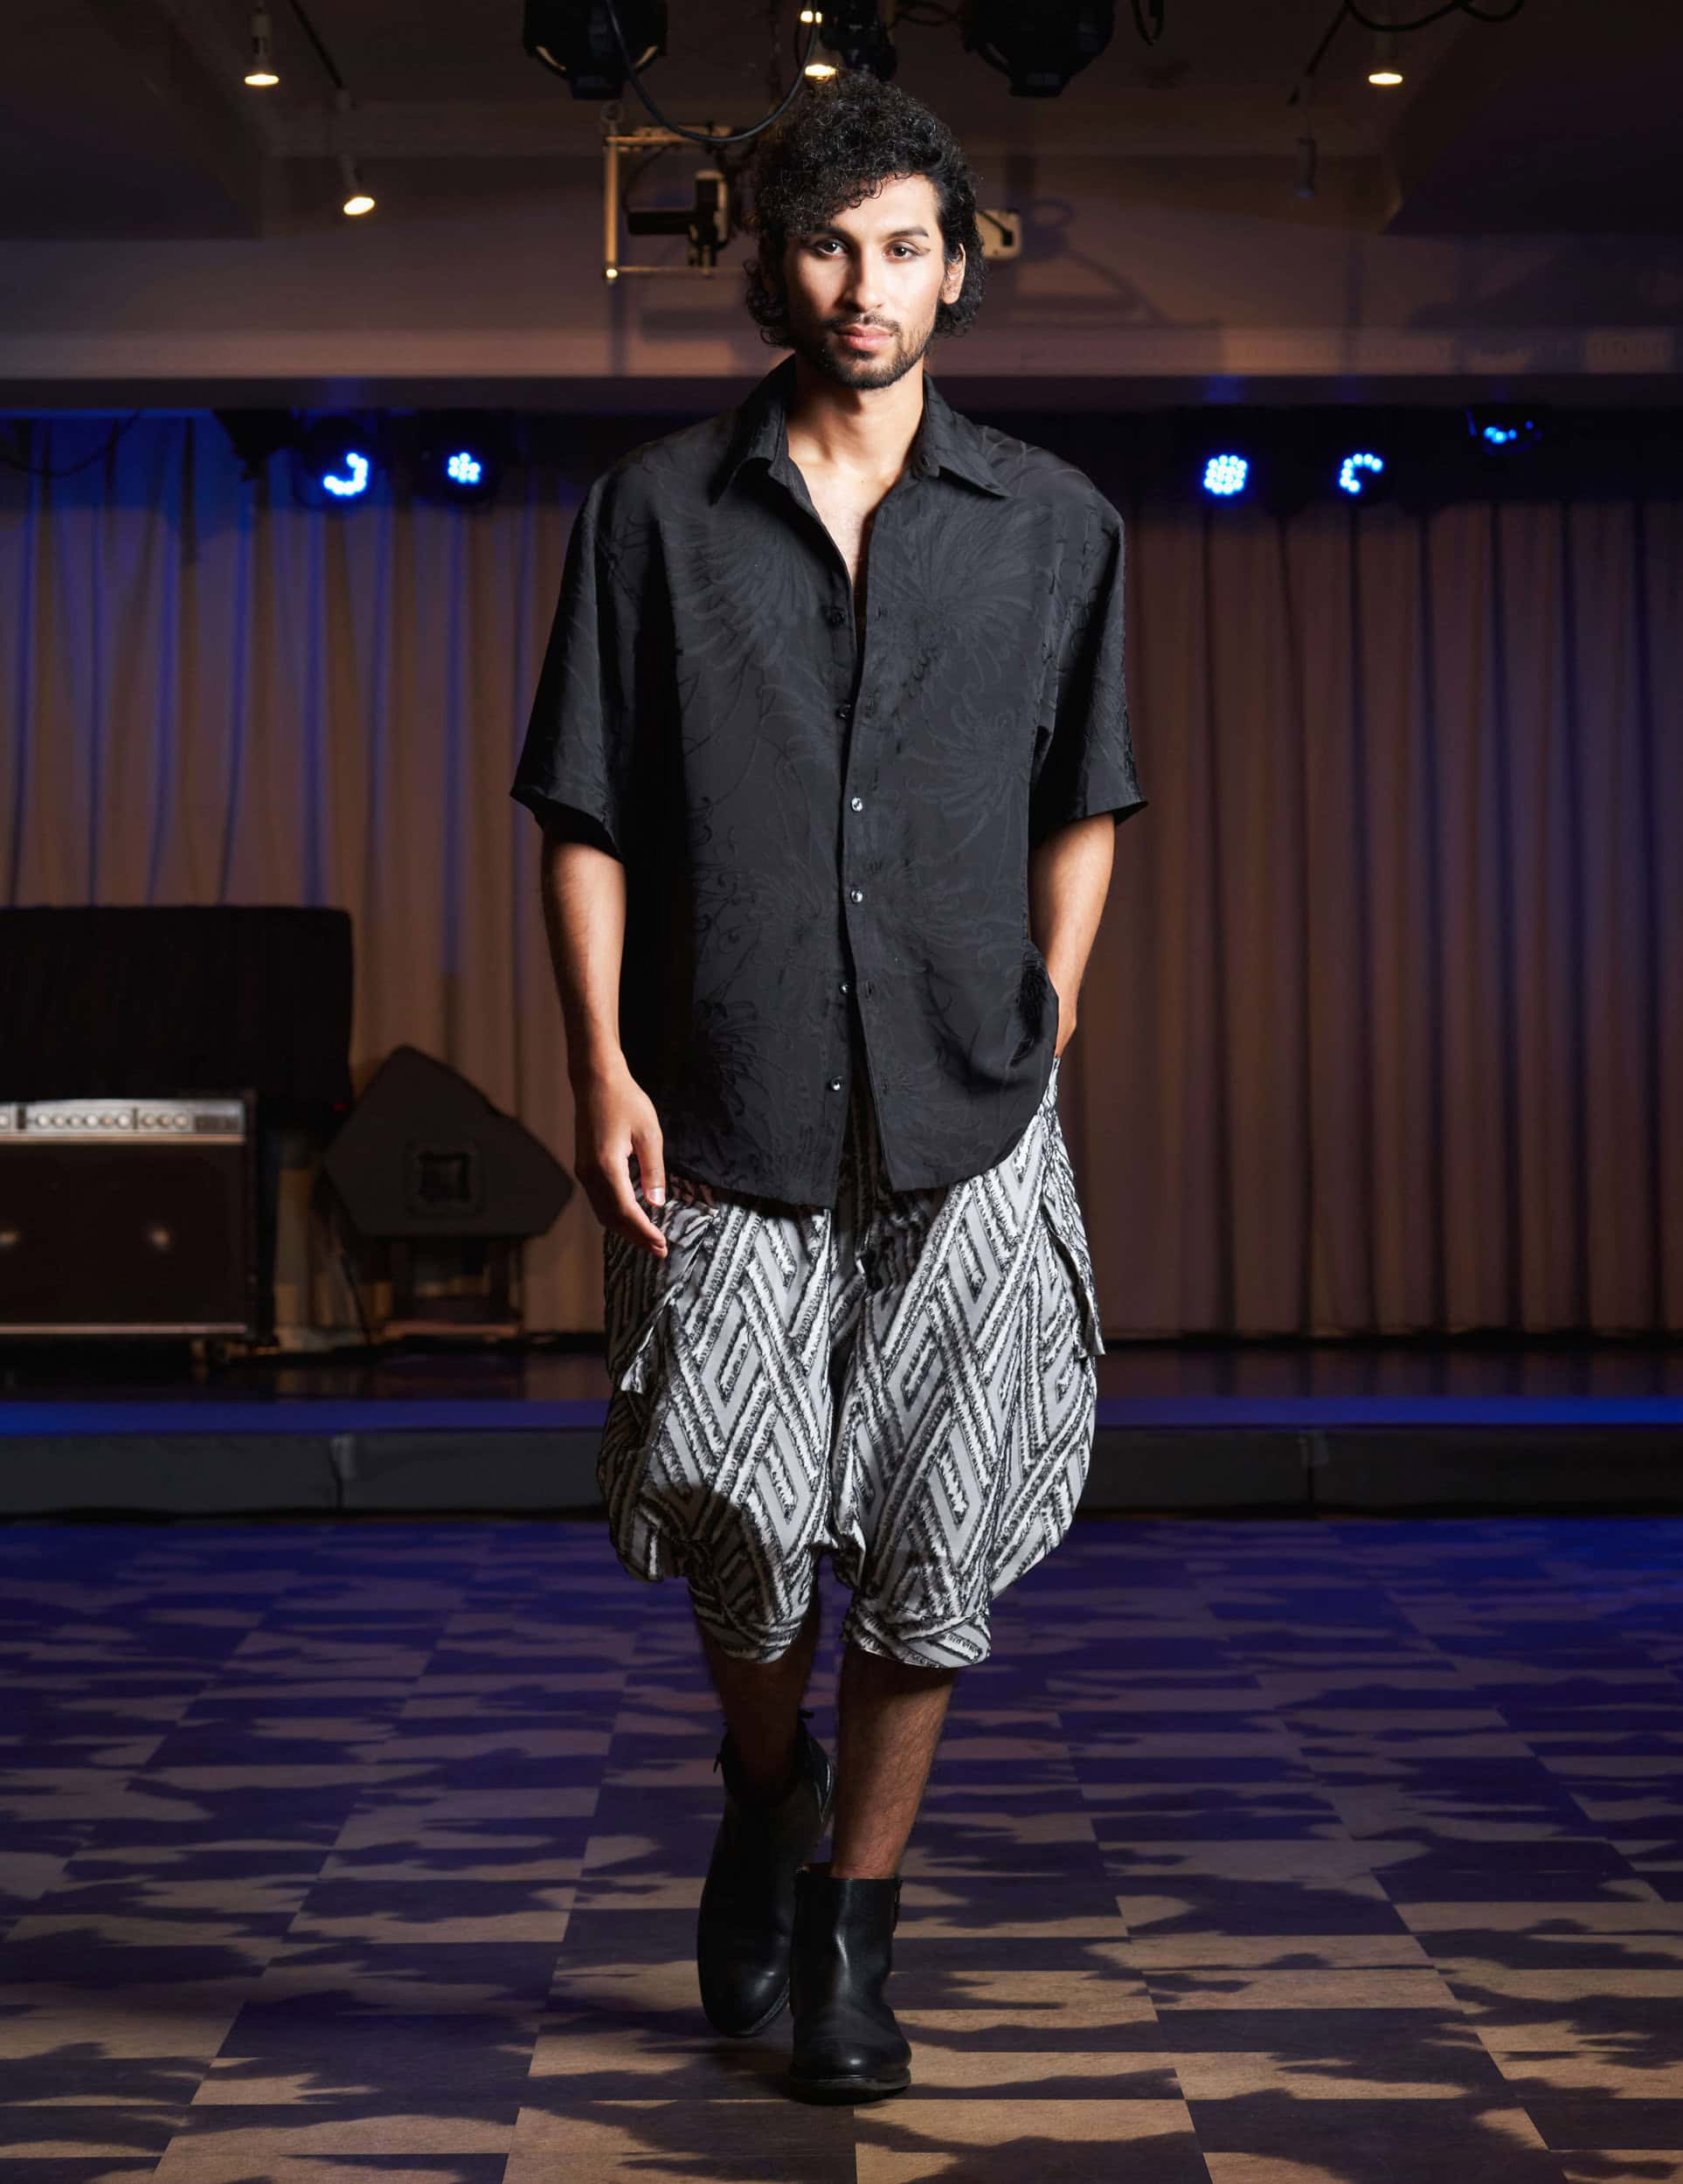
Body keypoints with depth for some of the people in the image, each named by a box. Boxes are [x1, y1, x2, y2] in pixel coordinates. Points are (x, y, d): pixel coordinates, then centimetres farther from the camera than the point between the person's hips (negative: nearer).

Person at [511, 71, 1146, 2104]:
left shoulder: (1054, 524, 7)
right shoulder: (657, 510, 4)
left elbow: (1082, 807, 14)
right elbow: (587, 812, 5)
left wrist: (1047, 1029, 4)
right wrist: (603, 1063, -5)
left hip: (968, 1132, 1)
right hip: (726, 1118, -1)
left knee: (933, 1550, 1)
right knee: (737, 1517, -5)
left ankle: (849, 1934, 18)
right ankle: (766, 1783, 29)